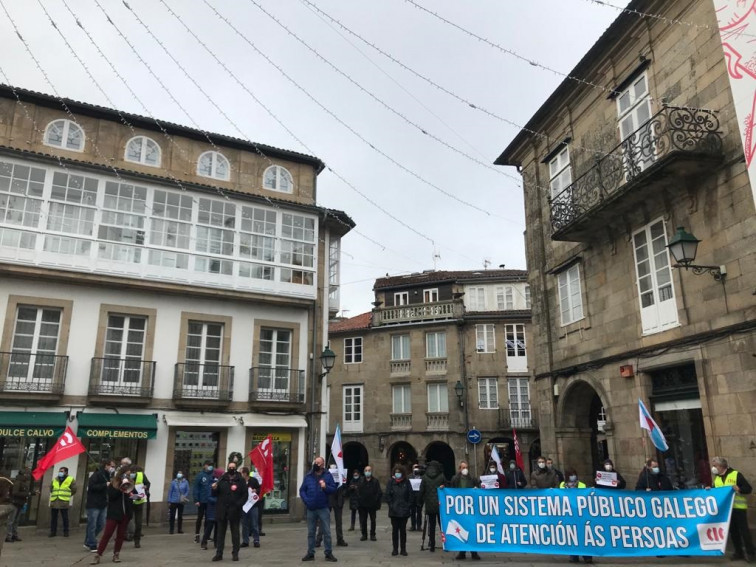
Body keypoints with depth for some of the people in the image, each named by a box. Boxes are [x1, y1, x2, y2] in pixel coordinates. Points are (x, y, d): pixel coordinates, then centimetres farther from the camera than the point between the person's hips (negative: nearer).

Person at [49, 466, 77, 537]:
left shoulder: (70, 480, 1)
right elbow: (51, 489, 27)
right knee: (53, 518, 6)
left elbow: (73, 490, 6)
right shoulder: (54, 480, 14)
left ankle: (66, 532, 9)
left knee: (65, 518, 1)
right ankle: (53, 531, 16)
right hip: (54, 502, 4)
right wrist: (54, 495, 17)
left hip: (64, 503, -4)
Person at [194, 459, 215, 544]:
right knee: (200, 518, 10)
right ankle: (197, 535, 23)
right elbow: (195, 489, -8)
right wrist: (196, 500, -13)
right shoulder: (200, 476, -7)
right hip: (202, 501, -2)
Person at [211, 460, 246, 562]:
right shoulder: (222, 479, 7)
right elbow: (216, 494, 8)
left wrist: (239, 504, -15)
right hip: (222, 510, 2)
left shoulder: (240, 480, 0)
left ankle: (235, 553, 14)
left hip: (234, 510, -2)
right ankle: (219, 553, 15)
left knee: (235, 532, 6)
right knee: (220, 532, 7)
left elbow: (245, 495, -2)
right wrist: (214, 489, -13)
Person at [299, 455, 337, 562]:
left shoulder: (328, 476, 0)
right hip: (311, 509, 2)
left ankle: (328, 553, 10)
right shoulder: (308, 476, 5)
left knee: (327, 532, 1)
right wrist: (306, 500, -9)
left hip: (323, 509, -2)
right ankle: (310, 553, 20)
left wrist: (326, 487, -18)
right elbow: (302, 490, 5)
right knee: (311, 532, 10)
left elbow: (333, 489, -1)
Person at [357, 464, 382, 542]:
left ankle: (372, 535, 17)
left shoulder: (375, 481, -1)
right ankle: (364, 534, 18)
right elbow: (358, 492, 0)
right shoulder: (361, 481, 3)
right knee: (363, 520, 7)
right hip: (362, 505, 1)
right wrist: (359, 500, -9)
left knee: (373, 520, 7)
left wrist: (376, 500, -12)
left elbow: (379, 492, -3)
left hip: (372, 504, -1)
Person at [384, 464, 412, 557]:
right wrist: (391, 505, -8)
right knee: (395, 530, 6)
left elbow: (410, 495, 2)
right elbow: (387, 495, 0)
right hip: (394, 511, 0)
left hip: (404, 510, 0)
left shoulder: (406, 482, 1)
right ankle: (395, 549, 15)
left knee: (403, 530, 7)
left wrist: (408, 506, -5)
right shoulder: (391, 482, 0)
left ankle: (403, 549, 15)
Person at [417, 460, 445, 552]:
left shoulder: (425, 477, -1)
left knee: (431, 525, 7)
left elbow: (421, 491, 1)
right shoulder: (442, 477, -2)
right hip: (440, 504, 0)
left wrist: (421, 501, 10)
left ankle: (431, 545, 7)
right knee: (442, 524, 10)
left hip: (429, 505, 0)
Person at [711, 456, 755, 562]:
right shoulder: (716, 478, 9)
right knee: (733, 531, 11)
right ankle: (739, 552, 20)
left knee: (744, 530, -2)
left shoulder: (736, 474, -10)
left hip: (738, 507, -6)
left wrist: (739, 489, -29)